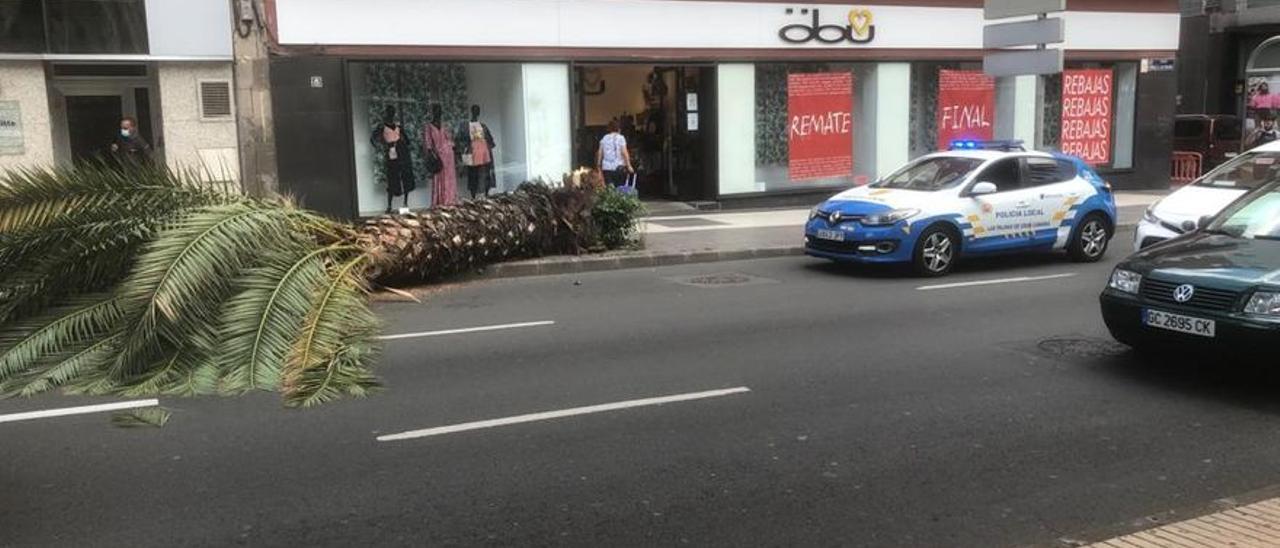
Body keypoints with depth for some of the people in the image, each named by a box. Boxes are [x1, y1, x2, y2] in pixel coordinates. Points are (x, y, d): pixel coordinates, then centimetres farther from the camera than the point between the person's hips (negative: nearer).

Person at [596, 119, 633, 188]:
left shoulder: (604, 138, 9)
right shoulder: (620, 138, -2)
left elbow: (600, 153, 9)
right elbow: (624, 152, -9)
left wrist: (598, 165, 17)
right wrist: (629, 166, -6)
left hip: (606, 167, 3)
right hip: (618, 167, -3)